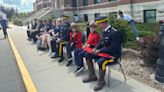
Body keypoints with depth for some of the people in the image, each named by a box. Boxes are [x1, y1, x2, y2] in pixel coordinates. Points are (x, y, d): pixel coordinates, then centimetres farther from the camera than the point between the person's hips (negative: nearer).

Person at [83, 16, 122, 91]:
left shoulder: (115, 32, -24)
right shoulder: (104, 31, 3)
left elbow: (113, 48, -26)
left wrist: (99, 51, -22)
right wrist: (95, 48, -3)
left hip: (113, 54, -9)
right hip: (103, 51, 9)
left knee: (100, 62, -35)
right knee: (88, 55, 4)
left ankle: (101, 81, -8)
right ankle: (92, 76, 15)